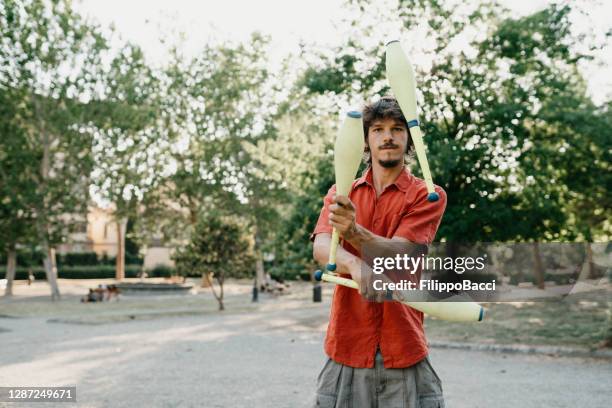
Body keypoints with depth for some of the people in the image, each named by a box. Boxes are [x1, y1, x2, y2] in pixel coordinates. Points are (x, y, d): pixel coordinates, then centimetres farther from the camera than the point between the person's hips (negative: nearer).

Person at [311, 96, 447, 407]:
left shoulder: (428, 195, 0)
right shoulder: (340, 193, 9)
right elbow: (321, 248, -9)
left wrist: (353, 232, -32)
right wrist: (356, 266, -30)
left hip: (404, 349, -2)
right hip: (346, 347, 2)